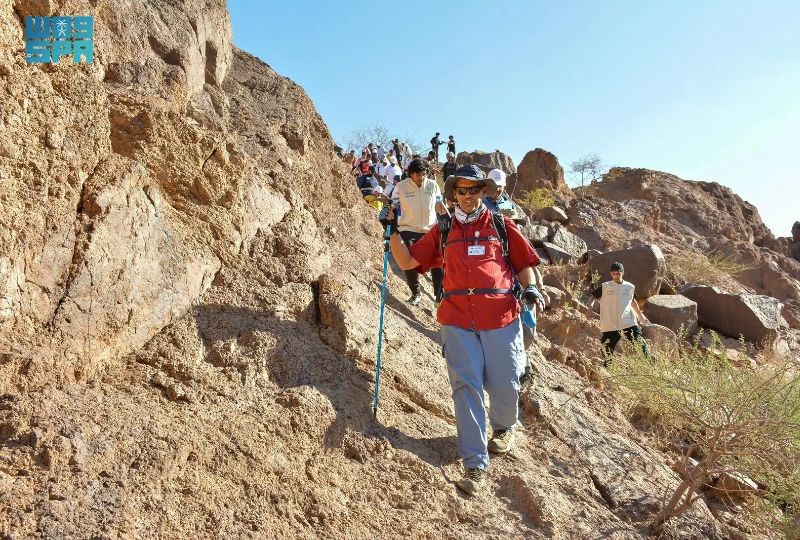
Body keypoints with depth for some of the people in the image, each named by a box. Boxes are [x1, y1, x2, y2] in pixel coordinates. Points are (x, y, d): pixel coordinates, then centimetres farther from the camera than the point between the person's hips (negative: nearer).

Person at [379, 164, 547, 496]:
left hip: (501, 318, 0)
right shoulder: (443, 231, 15)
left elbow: (524, 264, 14)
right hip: (458, 320, 1)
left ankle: (504, 427, 39)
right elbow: (407, 261, 14)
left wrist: (530, 288, -4)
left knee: (504, 385, 4)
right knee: (466, 387, -4)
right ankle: (475, 465, 2)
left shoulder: (501, 226, 12)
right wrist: (392, 231, 3)